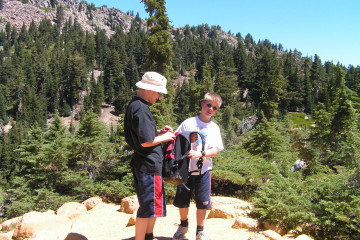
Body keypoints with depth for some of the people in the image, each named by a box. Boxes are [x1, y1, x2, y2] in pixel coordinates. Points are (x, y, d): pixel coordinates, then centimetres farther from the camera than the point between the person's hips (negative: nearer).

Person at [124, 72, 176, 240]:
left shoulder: (134, 105, 13)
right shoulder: (141, 109, -19)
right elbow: (146, 141, -23)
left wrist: (159, 132, 10)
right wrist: (164, 138, -7)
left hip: (145, 164, 11)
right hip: (148, 165, -11)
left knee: (154, 206, 22)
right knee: (148, 208, 1)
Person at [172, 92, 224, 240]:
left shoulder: (214, 128, 4)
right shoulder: (188, 123, 0)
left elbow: (215, 150, -5)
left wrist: (201, 153, -21)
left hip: (203, 170, 1)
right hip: (185, 168, 0)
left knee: (202, 203, 6)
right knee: (182, 201, 10)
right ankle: (183, 225, 37)